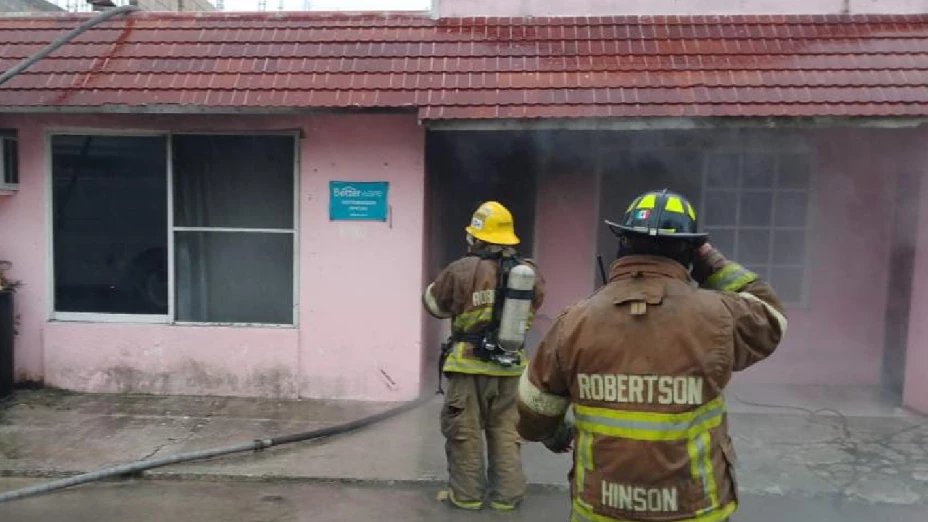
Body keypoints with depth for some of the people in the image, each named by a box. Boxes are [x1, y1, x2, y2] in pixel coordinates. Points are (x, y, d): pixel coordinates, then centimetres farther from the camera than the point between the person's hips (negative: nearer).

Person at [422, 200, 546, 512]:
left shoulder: (464, 270, -15)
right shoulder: (530, 273, 1)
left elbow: (434, 304, -1)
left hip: (470, 363, -4)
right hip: (510, 364, 5)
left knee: (464, 431, 10)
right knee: (505, 430, 16)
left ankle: (466, 494, 18)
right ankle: (507, 495, 21)